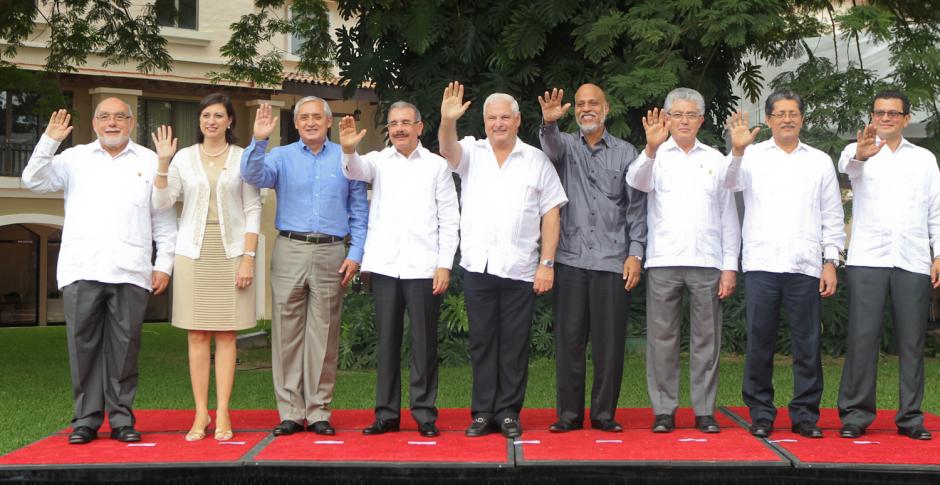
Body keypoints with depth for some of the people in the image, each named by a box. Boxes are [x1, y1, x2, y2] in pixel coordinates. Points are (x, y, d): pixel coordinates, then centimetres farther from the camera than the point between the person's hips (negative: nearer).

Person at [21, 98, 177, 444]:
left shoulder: (149, 162, 14)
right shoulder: (75, 158, 15)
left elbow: (165, 222, 13)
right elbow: (34, 181, 5)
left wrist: (164, 264, 5)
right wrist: (49, 141, -5)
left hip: (130, 272, 0)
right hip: (82, 270, 1)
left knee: (124, 347, 0)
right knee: (83, 345, -1)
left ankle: (121, 418, 8)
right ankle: (86, 419, 6)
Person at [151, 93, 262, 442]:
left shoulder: (243, 158, 4)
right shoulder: (183, 158, 8)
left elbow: (253, 210, 1)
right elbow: (161, 202, 0)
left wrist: (249, 257, -6)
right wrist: (162, 162, -10)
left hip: (231, 251, -1)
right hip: (193, 251, 1)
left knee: (226, 334, -1)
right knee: (197, 334, 1)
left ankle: (222, 414, 2)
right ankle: (201, 413, 6)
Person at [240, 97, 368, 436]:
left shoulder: (345, 159, 10)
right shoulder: (281, 156, 9)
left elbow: (359, 211, 9)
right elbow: (253, 176, -9)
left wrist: (355, 254, 0)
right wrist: (258, 141, -24)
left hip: (331, 254, 0)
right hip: (290, 251, 0)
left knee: (324, 335, 2)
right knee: (287, 333, 0)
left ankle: (318, 411, 9)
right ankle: (290, 412, 5)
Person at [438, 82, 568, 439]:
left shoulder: (536, 160, 6)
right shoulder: (471, 152, 9)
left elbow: (551, 214, 3)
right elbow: (447, 150, -14)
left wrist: (547, 264, -5)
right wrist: (447, 121, -34)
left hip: (520, 269, -1)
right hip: (477, 265, 1)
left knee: (514, 344, 2)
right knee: (481, 342, 6)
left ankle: (508, 413, 10)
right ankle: (483, 412, 12)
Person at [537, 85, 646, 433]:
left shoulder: (625, 153, 9)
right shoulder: (566, 146, 10)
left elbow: (636, 207, 7)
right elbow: (551, 147, -15)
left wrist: (635, 253, -2)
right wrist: (549, 123, -37)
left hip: (613, 261, 0)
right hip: (571, 259, 0)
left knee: (609, 341, 1)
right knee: (569, 338, 1)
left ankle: (604, 414, 11)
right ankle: (568, 413, 9)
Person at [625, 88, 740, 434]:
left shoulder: (715, 159, 15)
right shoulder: (656, 156, 9)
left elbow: (729, 216, 13)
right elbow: (636, 181, -14)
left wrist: (730, 265, 5)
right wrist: (651, 149, -33)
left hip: (707, 262, 2)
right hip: (663, 262, -1)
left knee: (706, 339, 3)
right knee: (662, 337, 0)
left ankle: (705, 411, 9)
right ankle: (663, 410, 7)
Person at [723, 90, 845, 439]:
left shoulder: (820, 161, 15)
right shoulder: (753, 156, 10)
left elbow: (832, 217, 14)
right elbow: (730, 183, -9)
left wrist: (831, 261, 5)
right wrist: (737, 151, -26)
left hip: (805, 266, 1)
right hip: (761, 263, -1)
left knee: (807, 344, 1)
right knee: (759, 342, 1)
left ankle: (805, 414, 10)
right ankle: (761, 414, 10)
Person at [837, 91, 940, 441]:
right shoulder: (859, 151, 9)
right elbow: (847, 165, -17)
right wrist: (859, 154, -41)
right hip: (867, 260, -2)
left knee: (912, 341, 2)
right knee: (863, 337, -5)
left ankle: (910, 416, 8)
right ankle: (855, 414, 1)